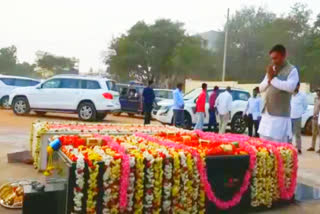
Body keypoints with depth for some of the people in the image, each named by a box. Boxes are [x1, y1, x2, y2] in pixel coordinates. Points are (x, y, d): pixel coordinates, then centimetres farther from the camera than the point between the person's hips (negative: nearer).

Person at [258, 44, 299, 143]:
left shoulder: (292, 70, -4)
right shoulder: (271, 69, 16)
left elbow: (291, 87, -22)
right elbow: (261, 88, 15)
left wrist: (273, 79, -13)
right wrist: (269, 79, -4)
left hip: (280, 115, -7)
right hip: (266, 114, 7)